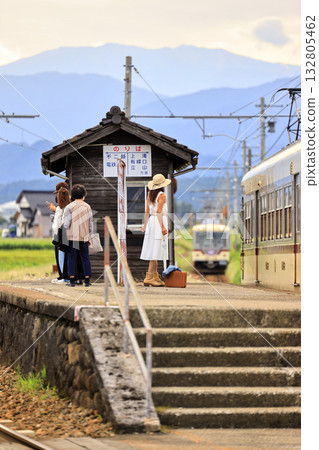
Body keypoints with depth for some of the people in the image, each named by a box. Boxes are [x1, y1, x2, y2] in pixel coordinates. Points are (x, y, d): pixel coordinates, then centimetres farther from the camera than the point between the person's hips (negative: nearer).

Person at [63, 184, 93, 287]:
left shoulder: (69, 207, -6)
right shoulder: (87, 207, 3)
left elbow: (66, 224, -10)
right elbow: (90, 224, 8)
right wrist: (89, 237, 16)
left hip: (72, 237, -2)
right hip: (84, 237, 2)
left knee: (72, 258, 2)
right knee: (85, 258, 8)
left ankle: (72, 280, -2)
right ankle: (87, 280, 5)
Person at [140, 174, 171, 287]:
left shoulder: (150, 194, 10)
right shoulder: (162, 195, -11)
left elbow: (147, 211, 12)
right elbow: (159, 212, -17)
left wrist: (145, 224, 17)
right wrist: (162, 227, -19)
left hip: (151, 221, 8)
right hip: (159, 221, -8)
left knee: (154, 251, 11)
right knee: (156, 251, -7)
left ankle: (155, 277, 16)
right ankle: (148, 277, -10)